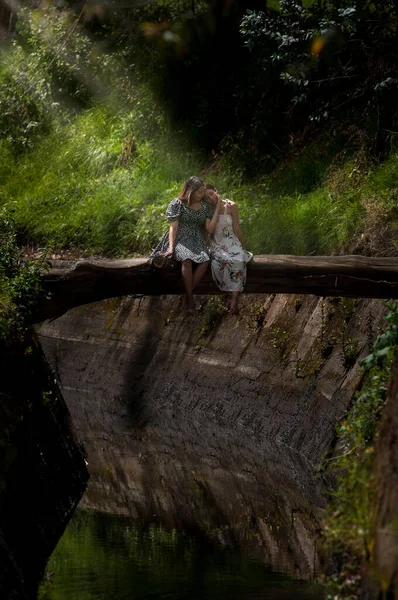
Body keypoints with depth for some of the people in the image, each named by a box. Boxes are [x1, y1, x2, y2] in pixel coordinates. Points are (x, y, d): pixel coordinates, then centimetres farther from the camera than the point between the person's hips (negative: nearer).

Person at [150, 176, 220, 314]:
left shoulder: (205, 206, 12)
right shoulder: (177, 204, 1)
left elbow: (209, 229, 3)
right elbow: (173, 227, -4)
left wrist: (217, 209, 0)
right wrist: (171, 247, -15)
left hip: (197, 240, 3)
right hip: (180, 239, -3)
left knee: (205, 260, -32)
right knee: (187, 259, -38)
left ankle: (187, 295, -21)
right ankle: (190, 298, -27)